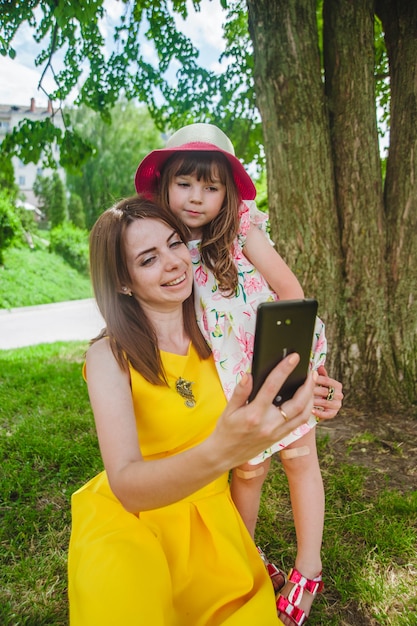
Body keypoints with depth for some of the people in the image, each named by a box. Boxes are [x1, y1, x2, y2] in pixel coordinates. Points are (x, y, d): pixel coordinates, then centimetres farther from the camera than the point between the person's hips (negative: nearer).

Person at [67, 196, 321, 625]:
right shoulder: (109, 355, -16)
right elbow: (126, 486, -26)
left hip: (209, 516, 4)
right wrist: (218, 453, -44)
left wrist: (299, 404, -17)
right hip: (129, 520, -4)